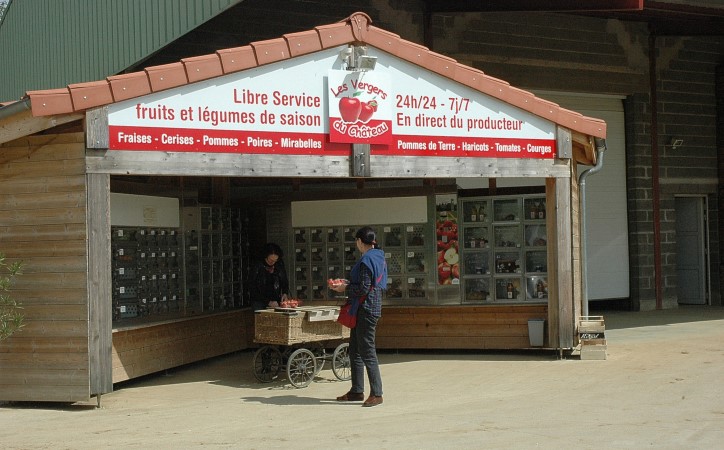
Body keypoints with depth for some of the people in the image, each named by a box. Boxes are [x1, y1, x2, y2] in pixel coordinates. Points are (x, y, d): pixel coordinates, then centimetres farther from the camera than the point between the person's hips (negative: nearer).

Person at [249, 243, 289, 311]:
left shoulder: (280, 265, 4)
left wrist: (285, 293, -3)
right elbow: (252, 289, -6)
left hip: (276, 302, 3)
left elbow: (285, 282, 18)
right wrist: (268, 302, -12)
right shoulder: (257, 267, -7)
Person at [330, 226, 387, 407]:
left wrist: (346, 288, -5)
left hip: (365, 309, -10)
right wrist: (349, 286, 18)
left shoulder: (367, 260, -17)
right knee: (355, 350, 15)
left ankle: (376, 394, -6)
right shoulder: (379, 258, 13)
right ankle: (356, 391, 20)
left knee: (367, 351, -7)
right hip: (373, 306, 10)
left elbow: (363, 288, -21)